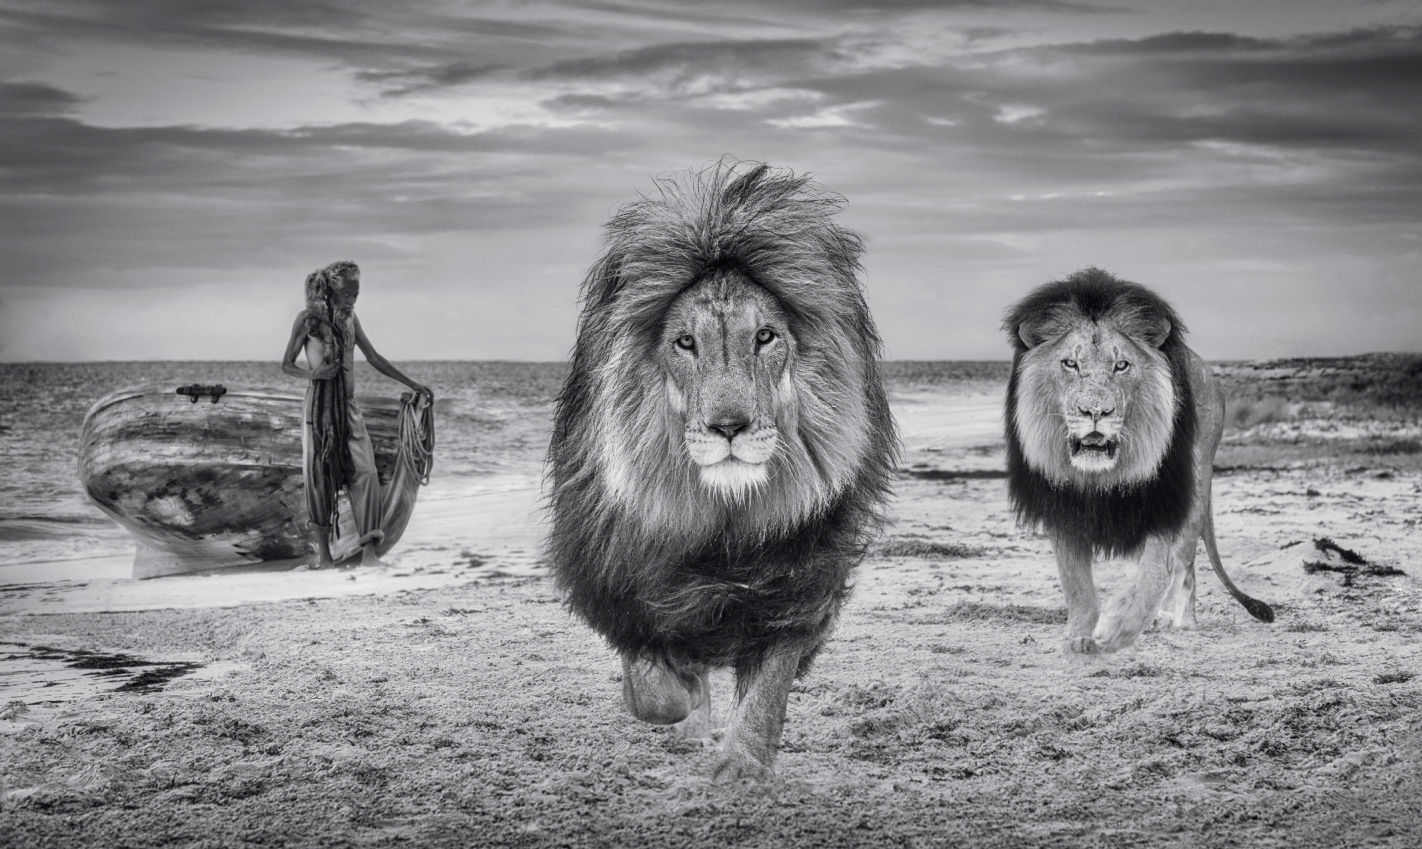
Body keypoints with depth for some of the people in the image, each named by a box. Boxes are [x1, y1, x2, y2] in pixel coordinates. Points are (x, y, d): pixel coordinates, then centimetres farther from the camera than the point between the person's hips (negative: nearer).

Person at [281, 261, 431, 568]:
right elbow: (287, 365, 1)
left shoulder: (350, 318, 9)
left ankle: (369, 551, -12)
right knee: (320, 476, 1)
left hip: (348, 407, 4)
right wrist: (313, 374, -19)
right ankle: (323, 551, 14)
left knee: (365, 473, -9)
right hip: (319, 406, -4)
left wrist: (412, 384, 14)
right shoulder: (308, 318, -5)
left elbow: (374, 358, 15)